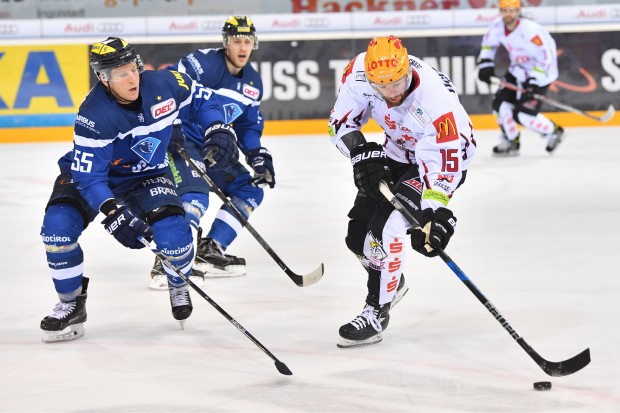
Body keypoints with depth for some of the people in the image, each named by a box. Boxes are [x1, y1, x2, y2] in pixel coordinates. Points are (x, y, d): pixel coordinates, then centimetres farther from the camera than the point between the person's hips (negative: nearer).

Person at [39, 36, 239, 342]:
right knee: (59, 225, -25)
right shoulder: (94, 115, -32)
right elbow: (88, 175, -31)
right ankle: (72, 304, -3)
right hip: (91, 172, -2)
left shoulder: (163, 84, -20)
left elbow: (201, 100, 1)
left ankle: (178, 285, 13)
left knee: (172, 233, -23)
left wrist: (218, 130, -14)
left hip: (146, 176, 2)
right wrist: (114, 213, -42)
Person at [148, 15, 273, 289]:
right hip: (179, 140, -9)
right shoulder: (205, 62, -18)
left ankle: (209, 253, 11)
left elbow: (249, 127, 16)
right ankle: (166, 265, -29)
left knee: (250, 191, 8)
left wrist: (258, 156, 1)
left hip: (212, 147, 9)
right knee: (195, 196, -29)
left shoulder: (253, 83, 9)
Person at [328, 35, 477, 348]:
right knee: (358, 236, 7)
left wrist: (434, 213, -40)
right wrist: (361, 153, -23)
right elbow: (341, 120, -9)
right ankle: (391, 282, 38)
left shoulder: (436, 101, -39)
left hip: (445, 151, -6)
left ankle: (377, 313, -9)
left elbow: (442, 165, -34)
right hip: (397, 152, 6)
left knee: (384, 229, -23)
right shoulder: (360, 72, -24)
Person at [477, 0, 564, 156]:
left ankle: (554, 132, 10)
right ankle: (511, 141, 20)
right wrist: (485, 65, 3)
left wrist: (533, 82, -29)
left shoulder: (531, 31, -31)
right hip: (517, 71, 8)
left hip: (541, 73, -8)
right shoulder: (497, 26, -9)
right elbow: (488, 44, 13)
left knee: (523, 115, -14)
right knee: (501, 104, 0)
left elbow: (545, 58, -28)